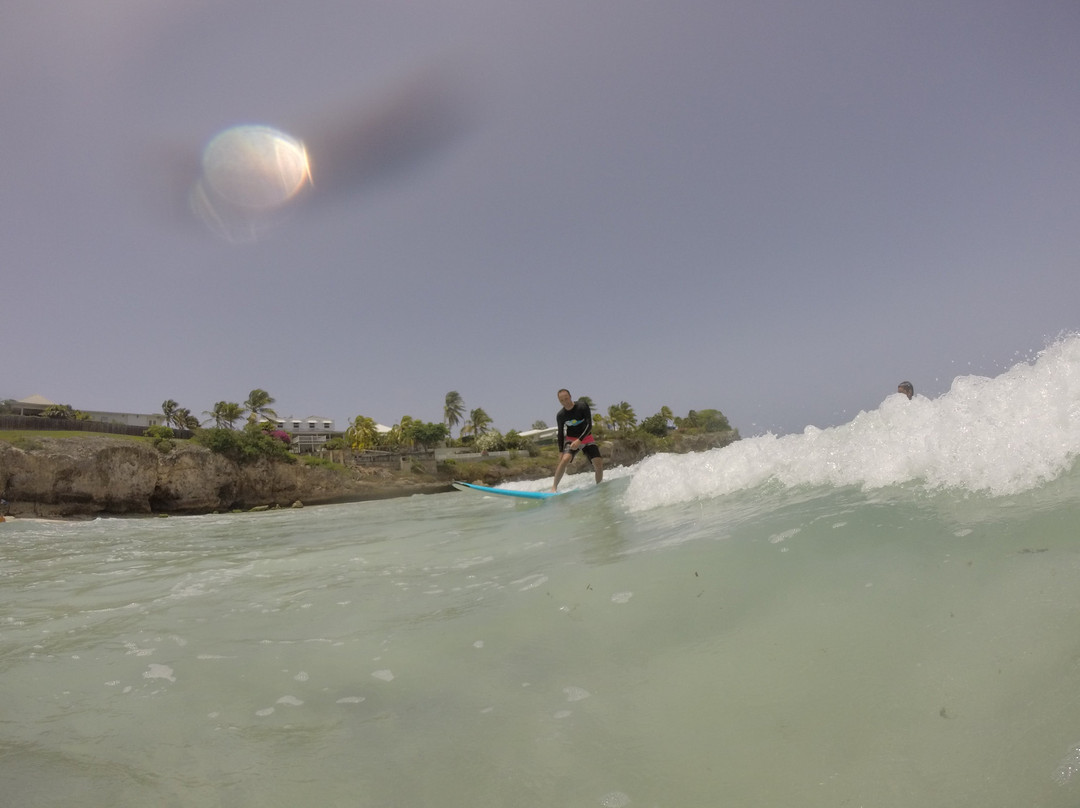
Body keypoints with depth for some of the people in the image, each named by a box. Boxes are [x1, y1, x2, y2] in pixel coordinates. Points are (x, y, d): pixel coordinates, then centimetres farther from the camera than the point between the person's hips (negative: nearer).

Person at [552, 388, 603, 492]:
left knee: (598, 463, -12)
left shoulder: (583, 406, -16)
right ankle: (554, 487, -21)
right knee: (565, 459, -27)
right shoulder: (560, 415, -8)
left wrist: (579, 440, -30)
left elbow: (589, 425, -20)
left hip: (587, 438, 0)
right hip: (571, 440, 0)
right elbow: (561, 433, 2)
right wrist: (561, 451, -3)